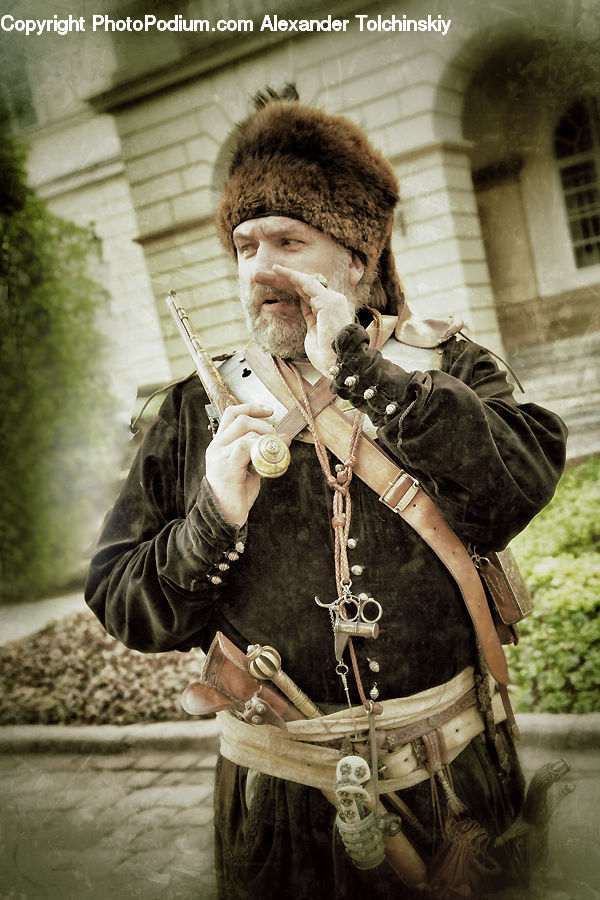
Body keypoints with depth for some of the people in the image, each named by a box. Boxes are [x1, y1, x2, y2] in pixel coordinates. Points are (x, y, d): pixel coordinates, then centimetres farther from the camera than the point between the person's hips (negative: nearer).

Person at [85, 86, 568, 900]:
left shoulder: (442, 365, -2)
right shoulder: (202, 409, -1)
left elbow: (521, 490, -22)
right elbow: (123, 608, -2)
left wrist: (361, 369, -22)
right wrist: (212, 523, -20)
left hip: (453, 774, 0)